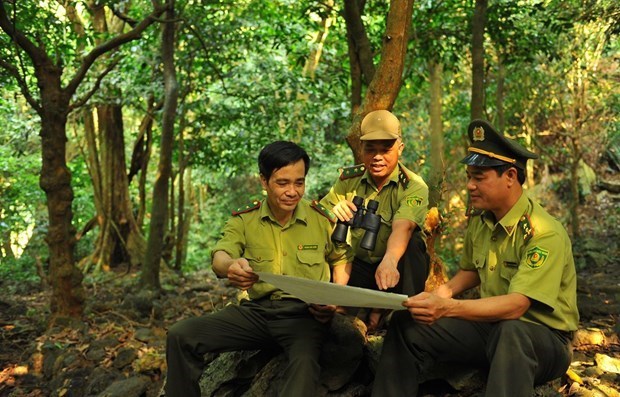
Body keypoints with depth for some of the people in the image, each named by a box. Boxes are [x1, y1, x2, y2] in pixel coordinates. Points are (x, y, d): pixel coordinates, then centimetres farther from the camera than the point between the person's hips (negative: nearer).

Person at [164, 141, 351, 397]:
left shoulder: (321, 219, 4)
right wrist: (230, 266, -38)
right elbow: (220, 256, -11)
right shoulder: (244, 220, 5)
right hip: (256, 311, 3)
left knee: (305, 362, -38)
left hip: (305, 314, -2)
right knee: (181, 335, -13)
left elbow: (341, 259, 18)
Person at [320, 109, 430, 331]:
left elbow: (402, 227, -34)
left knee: (413, 243, -34)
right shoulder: (349, 179, 0)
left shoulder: (414, 186, -14)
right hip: (361, 266, 2)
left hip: (399, 269, -2)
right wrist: (333, 212, -28)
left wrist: (389, 261, -56)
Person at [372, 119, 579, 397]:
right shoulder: (478, 223, 2)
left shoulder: (544, 233, -21)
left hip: (544, 338, -6)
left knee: (510, 332, -41)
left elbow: (516, 305, -31)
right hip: (492, 325, 7)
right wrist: (446, 290, -2)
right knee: (407, 324, -8)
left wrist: (447, 308, -43)